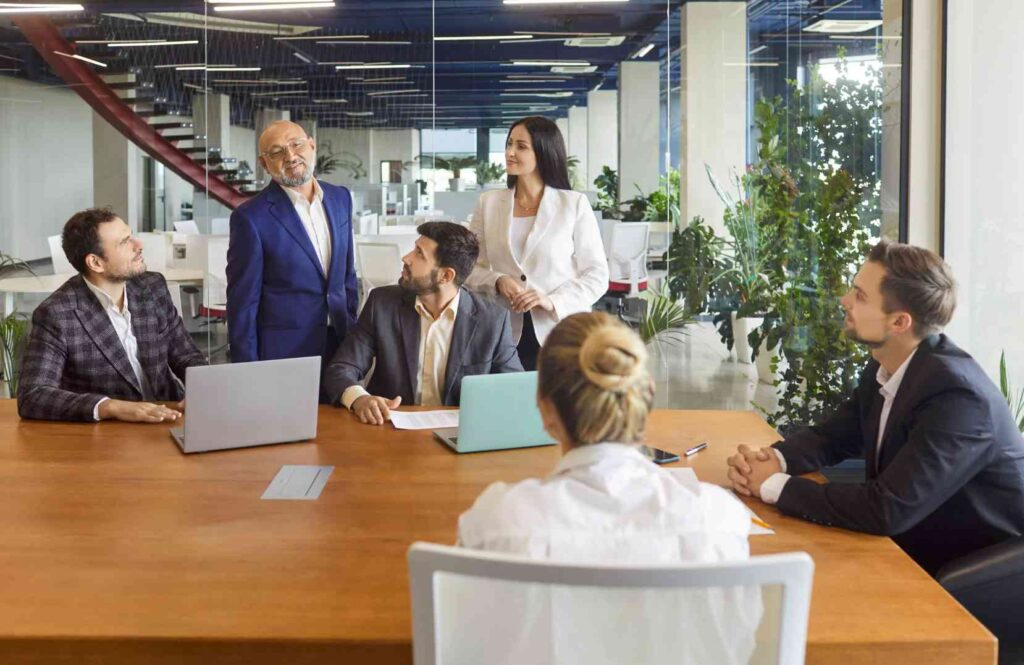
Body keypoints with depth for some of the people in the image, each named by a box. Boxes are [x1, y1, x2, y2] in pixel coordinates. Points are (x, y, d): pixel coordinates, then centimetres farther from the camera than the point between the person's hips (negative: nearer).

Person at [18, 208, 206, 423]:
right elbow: (31, 398, -19)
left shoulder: (153, 288, 2)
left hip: (165, 424, 3)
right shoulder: (55, 315, -13)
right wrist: (112, 407, -30)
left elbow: (187, 357, 9)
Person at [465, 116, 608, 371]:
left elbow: (597, 275, -1)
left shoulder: (575, 204, 1)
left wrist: (553, 302, -16)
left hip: (561, 337, -2)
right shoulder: (488, 203, 9)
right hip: (507, 338, 2)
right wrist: (497, 282, -11)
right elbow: (470, 268, 9)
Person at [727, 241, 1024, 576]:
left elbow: (886, 510, -33)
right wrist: (773, 460, -11)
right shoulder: (886, 367, -1)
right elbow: (831, 437, 11)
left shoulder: (956, 394, -28)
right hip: (913, 553, 7)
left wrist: (775, 485, -23)